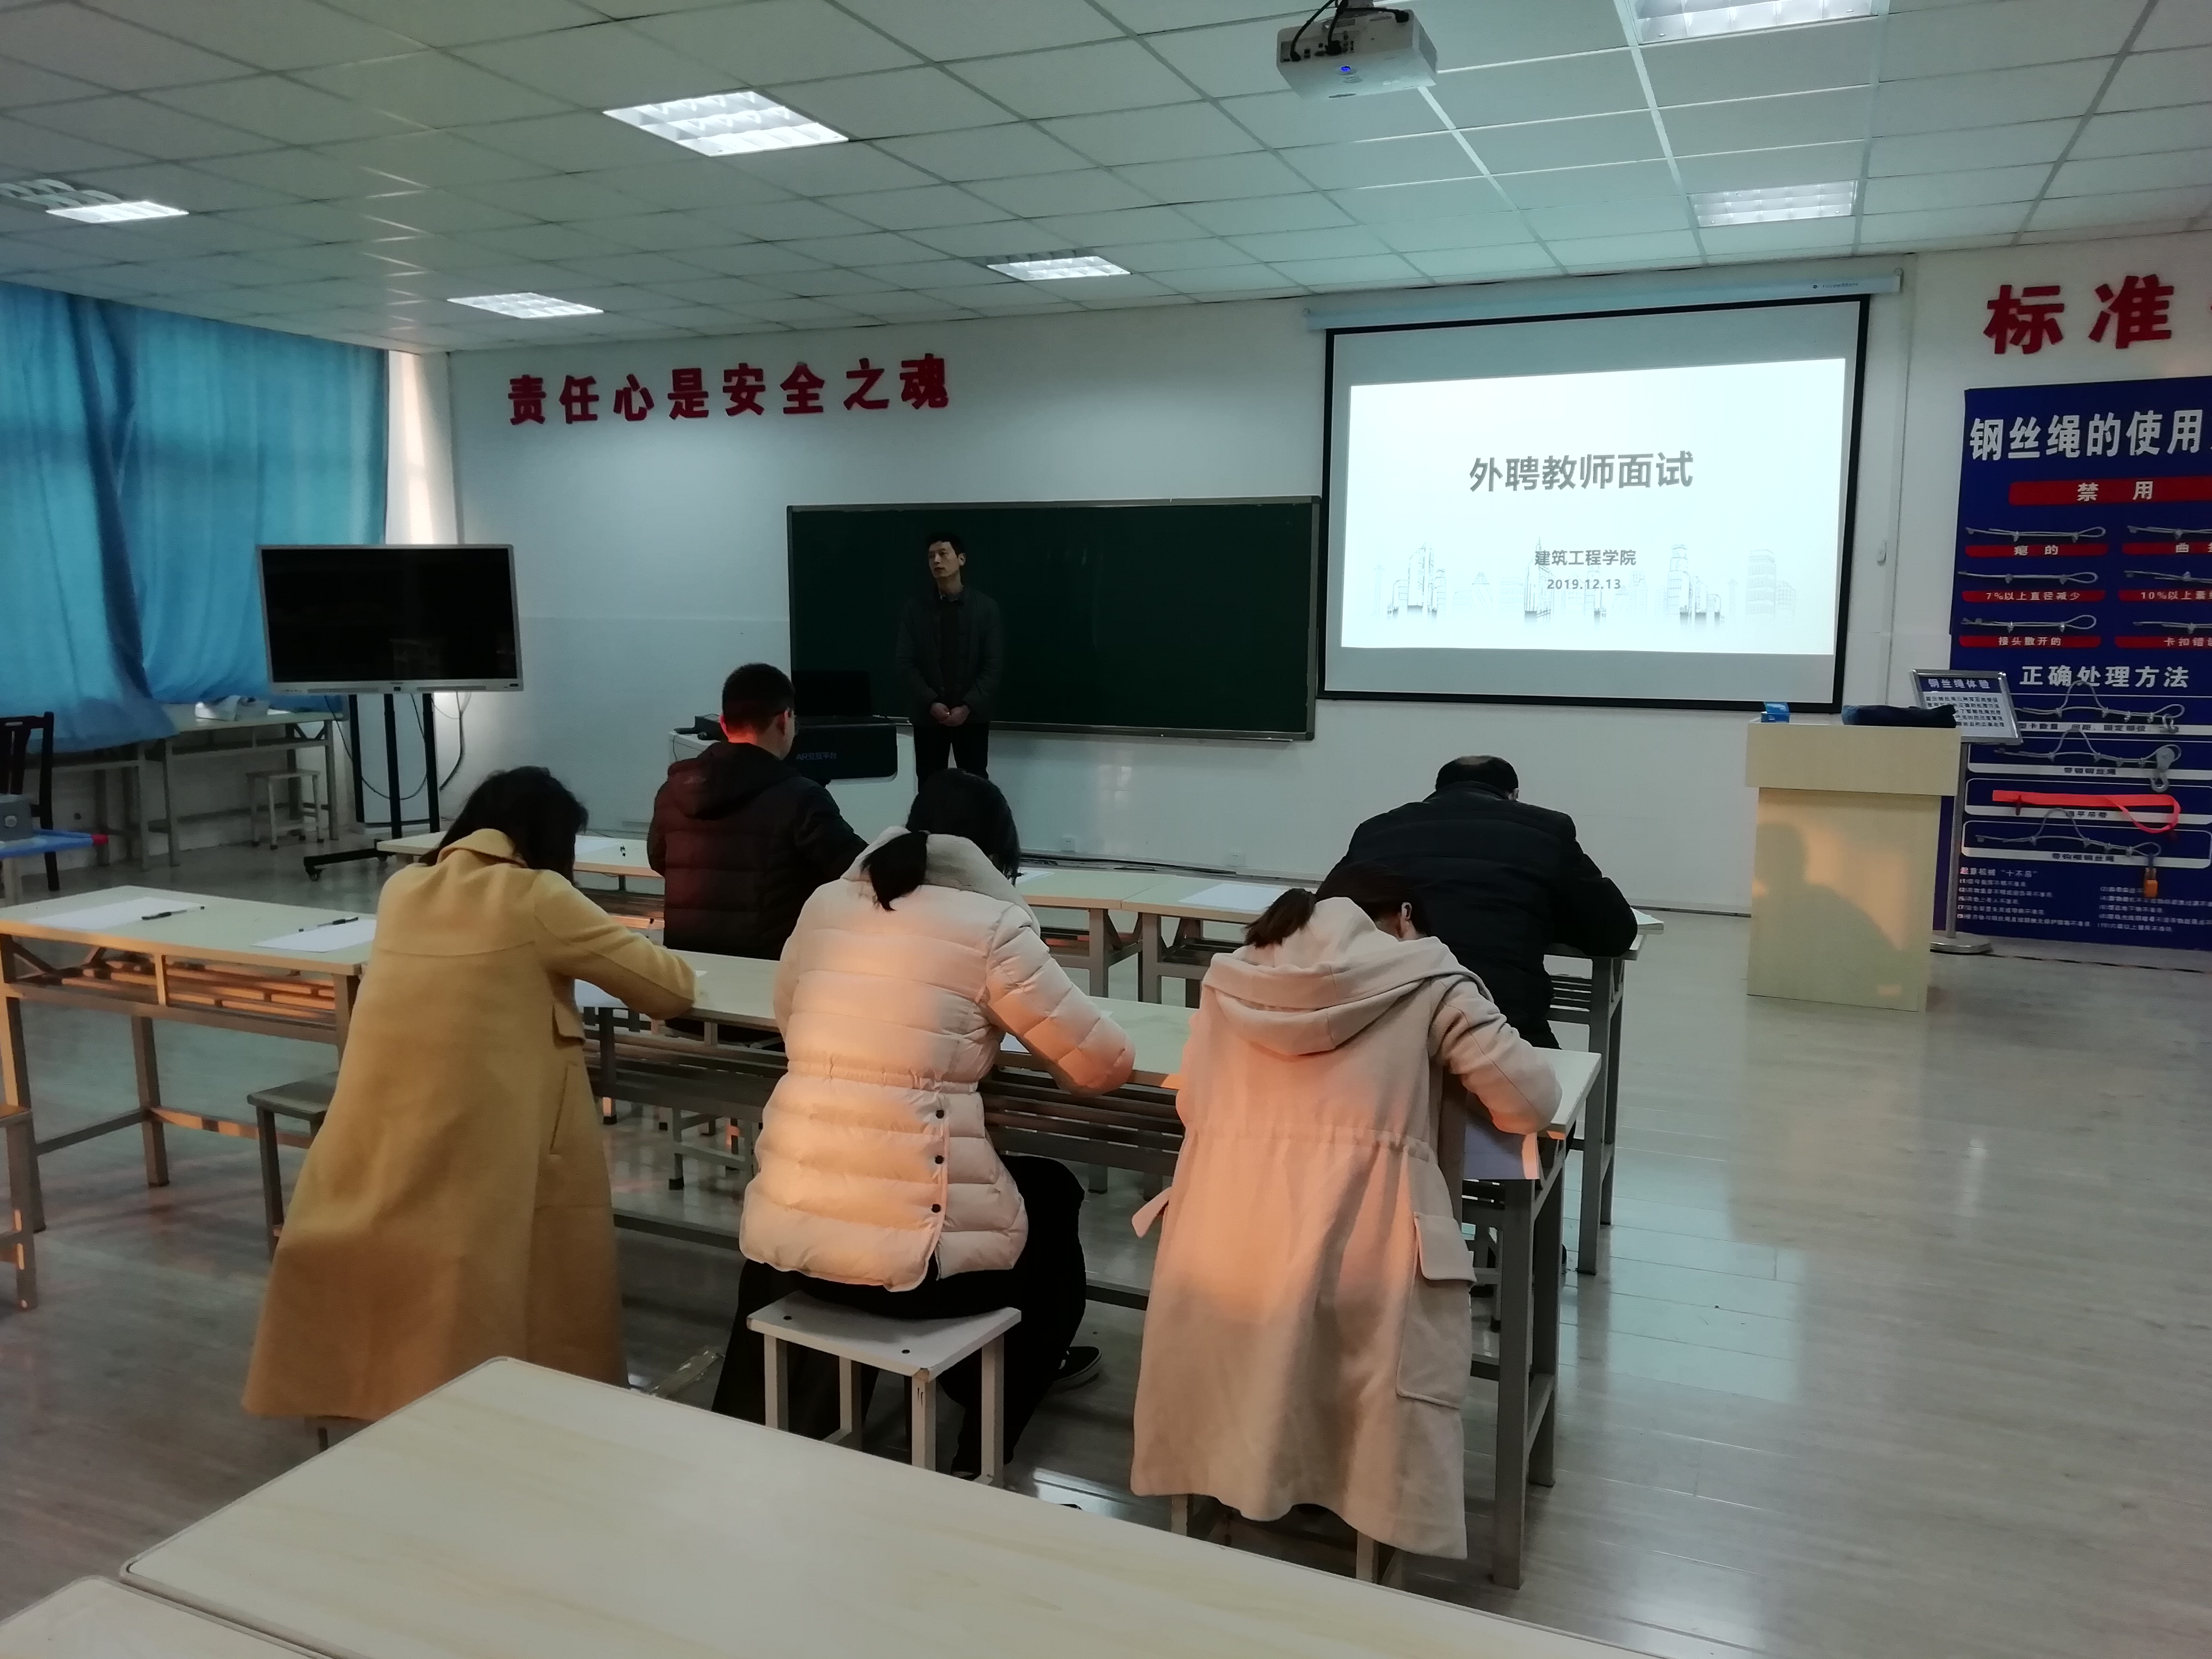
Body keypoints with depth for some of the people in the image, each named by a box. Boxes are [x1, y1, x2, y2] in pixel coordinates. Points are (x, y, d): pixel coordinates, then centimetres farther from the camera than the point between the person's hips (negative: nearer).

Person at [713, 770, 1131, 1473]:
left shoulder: (825, 905, 8)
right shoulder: (990, 925, -6)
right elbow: (1104, 1065, -1)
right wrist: (1006, 1022, 19)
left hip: (786, 1233, 5)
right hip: (908, 1247, -5)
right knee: (1052, 1196, 25)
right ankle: (984, 1448, 40)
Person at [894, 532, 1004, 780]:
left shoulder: (986, 607, 2)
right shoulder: (915, 607, 5)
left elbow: (995, 664, -3)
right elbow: (906, 664, 0)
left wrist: (968, 706, -13)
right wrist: (931, 703, -13)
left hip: (973, 715, -1)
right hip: (927, 715, 1)